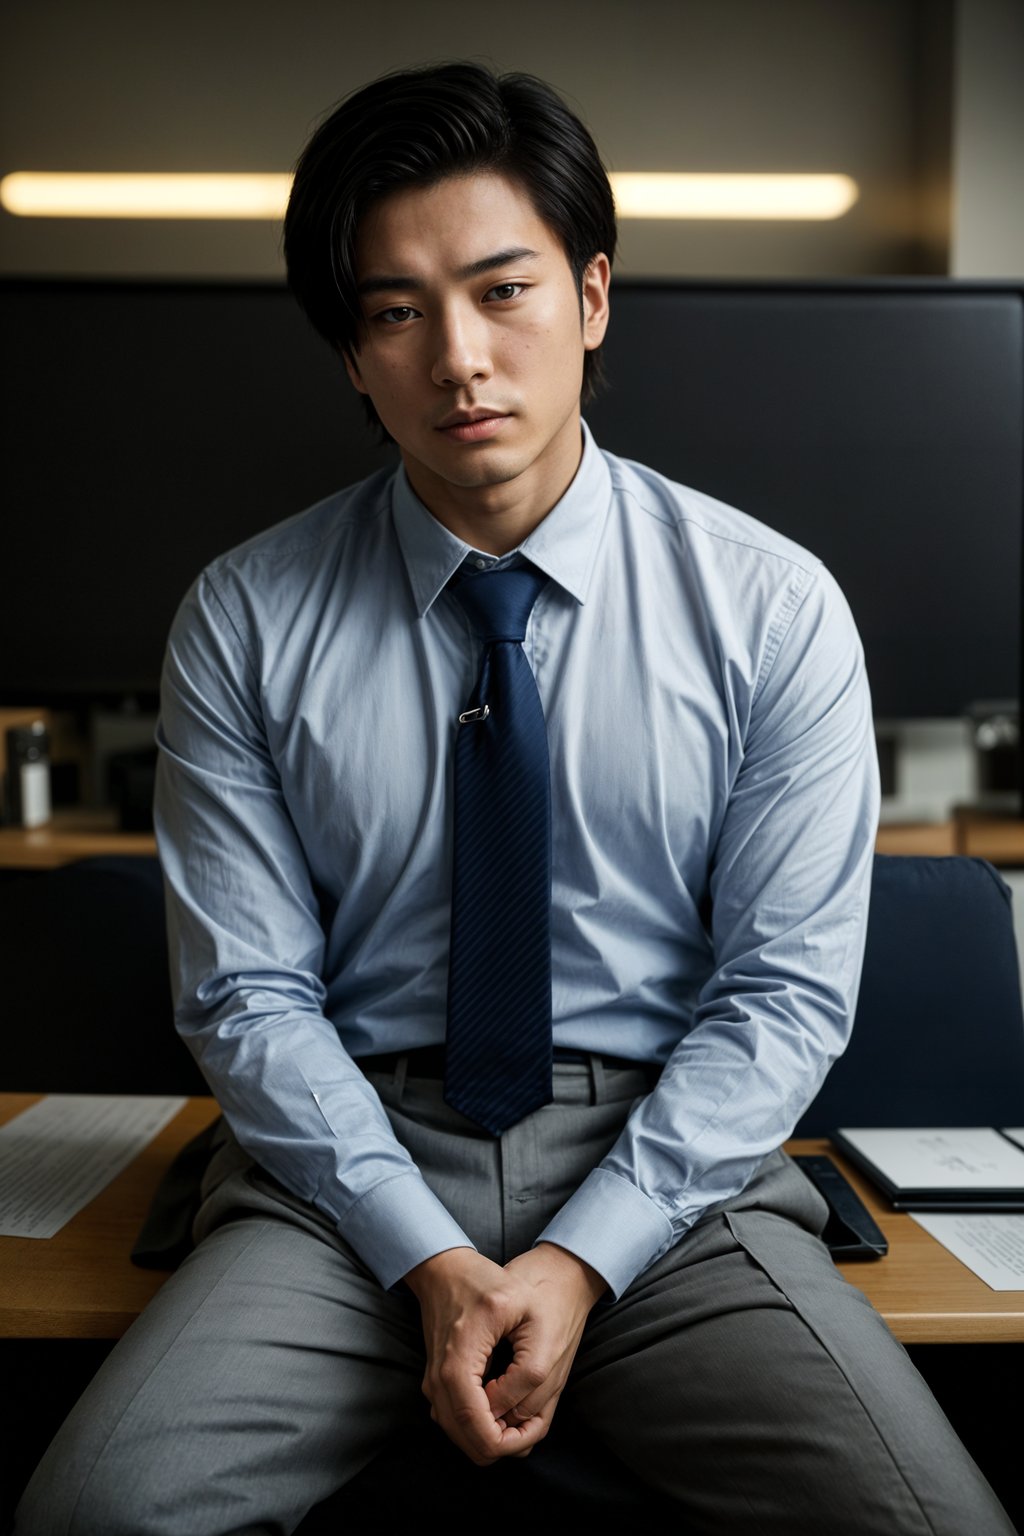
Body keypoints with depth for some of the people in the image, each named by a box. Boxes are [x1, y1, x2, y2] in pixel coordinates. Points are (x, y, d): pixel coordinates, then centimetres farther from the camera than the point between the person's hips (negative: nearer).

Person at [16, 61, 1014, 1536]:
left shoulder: (773, 608, -4)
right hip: (355, 1155, 0)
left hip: (672, 1157, 1)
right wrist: (428, 1261, -13)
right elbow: (248, 991, -3)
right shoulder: (242, 623, -2)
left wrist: (579, 1258, -11)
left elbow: (787, 992, -4)